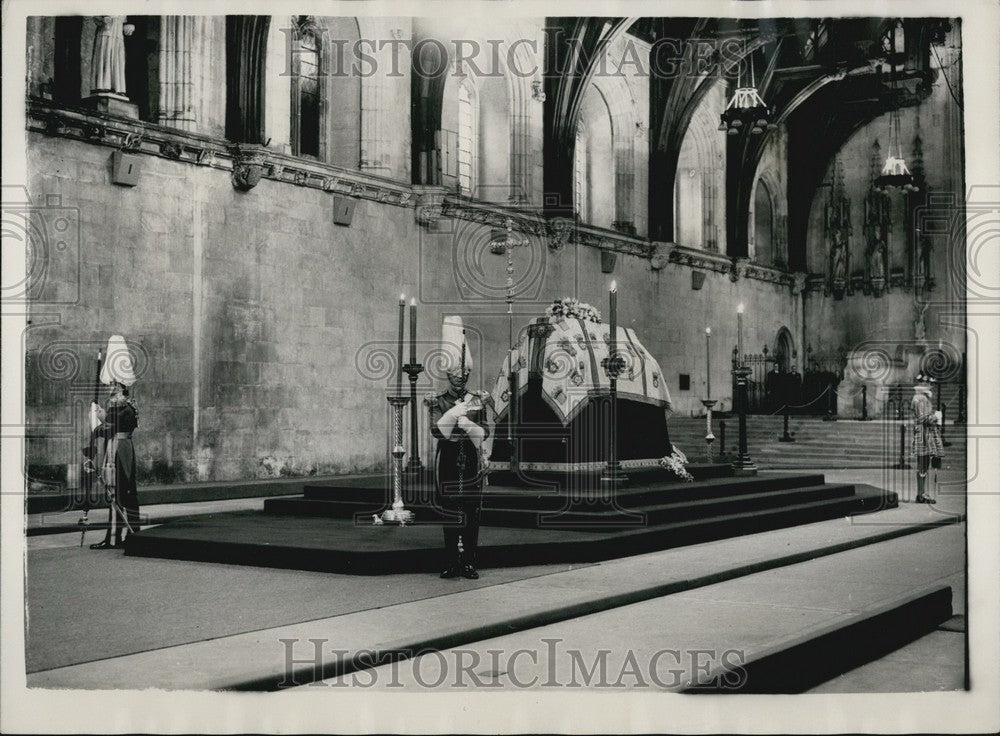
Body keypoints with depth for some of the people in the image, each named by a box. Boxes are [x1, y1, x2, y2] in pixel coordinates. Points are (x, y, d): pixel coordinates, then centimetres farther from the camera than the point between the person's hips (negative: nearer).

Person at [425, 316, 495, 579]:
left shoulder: (481, 400, 8)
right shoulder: (437, 402, 5)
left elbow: (487, 433, 2)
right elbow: (437, 430, -9)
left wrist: (465, 423, -13)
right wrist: (455, 412, -18)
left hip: (472, 458, 1)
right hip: (448, 458, -1)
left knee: (472, 512, -1)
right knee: (449, 512, 1)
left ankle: (469, 562, 5)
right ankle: (452, 562, 7)